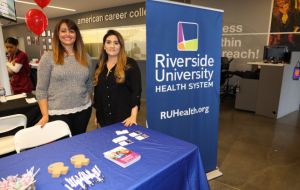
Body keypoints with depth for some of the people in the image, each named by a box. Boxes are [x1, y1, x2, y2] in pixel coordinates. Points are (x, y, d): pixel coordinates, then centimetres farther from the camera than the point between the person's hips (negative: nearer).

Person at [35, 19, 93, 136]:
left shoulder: (85, 57, 5)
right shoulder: (48, 57, -6)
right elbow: (41, 90, -6)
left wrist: (89, 104, 11)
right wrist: (45, 115, -10)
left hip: (83, 110, 4)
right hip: (58, 113, -3)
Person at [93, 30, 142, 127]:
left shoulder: (130, 64, -8)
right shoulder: (100, 66, 9)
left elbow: (136, 91, -13)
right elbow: (97, 92, 13)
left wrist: (133, 116, -20)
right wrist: (97, 114, 14)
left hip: (123, 118, -5)